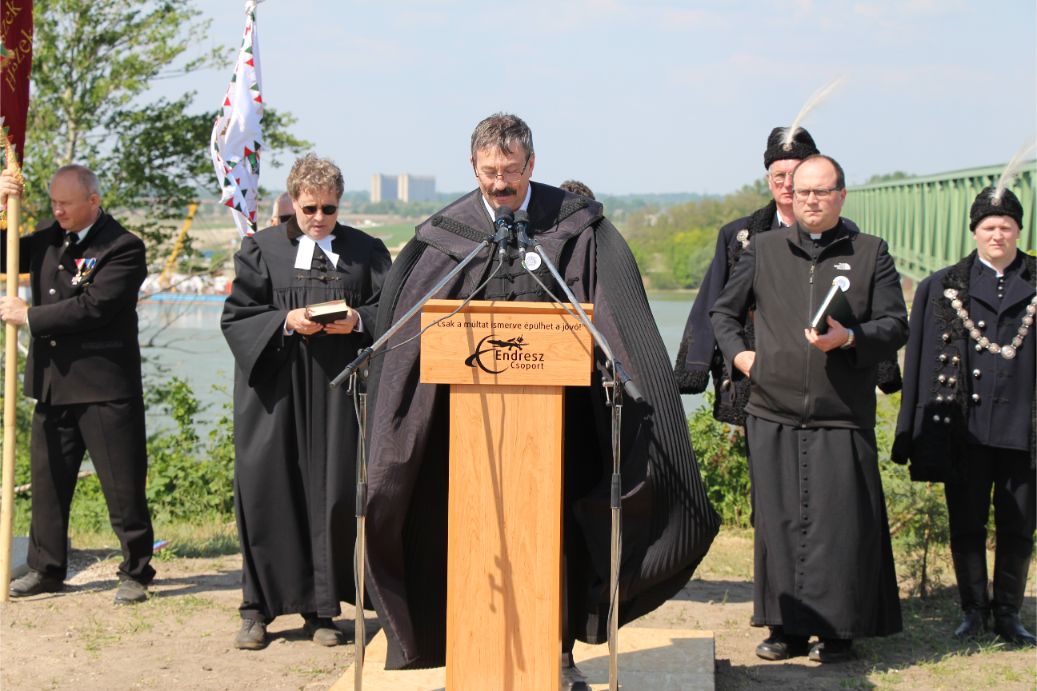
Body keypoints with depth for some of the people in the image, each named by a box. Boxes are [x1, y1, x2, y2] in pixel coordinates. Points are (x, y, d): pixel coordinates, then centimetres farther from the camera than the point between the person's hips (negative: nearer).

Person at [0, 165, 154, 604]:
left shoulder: (123, 248, -11)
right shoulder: (48, 239, 11)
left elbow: (93, 307, -21)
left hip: (105, 387, -7)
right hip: (53, 385, 7)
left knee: (123, 486, 0)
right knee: (47, 480, 13)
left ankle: (135, 573, 10)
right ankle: (46, 569, 24)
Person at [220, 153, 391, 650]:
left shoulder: (366, 251, 10)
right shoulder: (262, 250, 7)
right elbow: (236, 316, 2)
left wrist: (358, 320, -13)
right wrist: (286, 322, -14)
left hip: (339, 392, 1)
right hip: (276, 392, -1)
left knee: (333, 494, 0)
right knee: (268, 493, -1)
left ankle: (321, 609, 10)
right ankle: (258, 609, 8)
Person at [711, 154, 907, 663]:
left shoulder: (870, 253, 7)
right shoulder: (763, 249, 12)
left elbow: (896, 325, 2)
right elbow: (724, 311, 22)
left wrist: (849, 338, -15)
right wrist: (737, 353, 5)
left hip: (841, 415, -2)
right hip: (773, 414, 2)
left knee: (838, 522, -3)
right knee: (779, 520, 4)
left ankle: (837, 630, 7)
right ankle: (787, 625, 14)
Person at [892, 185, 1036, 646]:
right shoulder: (945, 287, 6)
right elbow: (922, 362, 5)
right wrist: (916, 432, 0)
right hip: (966, 429, 0)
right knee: (966, 524, 6)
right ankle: (974, 609, 18)